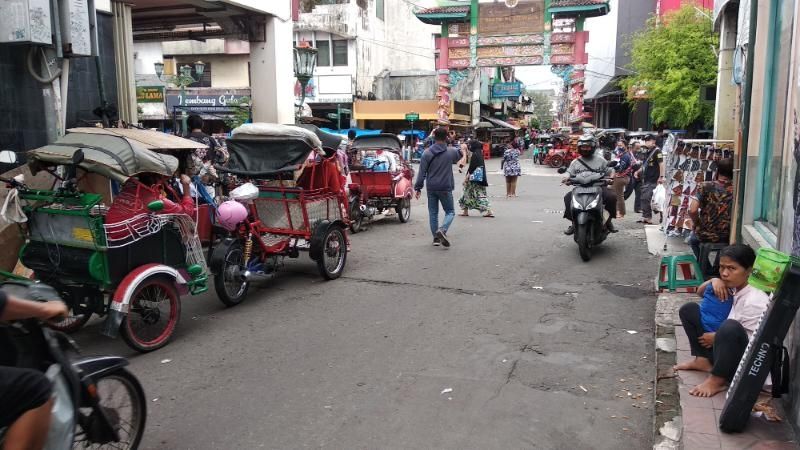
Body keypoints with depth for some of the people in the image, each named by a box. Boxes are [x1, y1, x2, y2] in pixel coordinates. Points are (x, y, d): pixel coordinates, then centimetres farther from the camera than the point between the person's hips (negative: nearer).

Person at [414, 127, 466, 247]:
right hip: (445, 188, -2)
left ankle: (436, 237, 15)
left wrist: (418, 188, 2)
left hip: (431, 188, 2)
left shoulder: (427, 153, -3)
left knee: (433, 213, 12)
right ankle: (442, 230, -18)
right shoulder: (452, 152, -3)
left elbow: (422, 172, -4)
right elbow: (460, 156, 21)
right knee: (450, 212, 8)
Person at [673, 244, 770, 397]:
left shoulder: (755, 301, -23)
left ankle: (717, 380, -22)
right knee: (689, 309, 7)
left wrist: (716, 337, -13)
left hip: (745, 364, -8)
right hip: (725, 351, 8)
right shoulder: (732, 287, 1)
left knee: (730, 327, -40)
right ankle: (703, 360, 4)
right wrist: (713, 281, -6)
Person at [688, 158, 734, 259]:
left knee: (693, 240, 35)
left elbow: (692, 210, -22)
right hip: (728, 237, 2)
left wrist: (697, 224, -3)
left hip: (706, 235, -2)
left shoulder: (705, 187, -13)